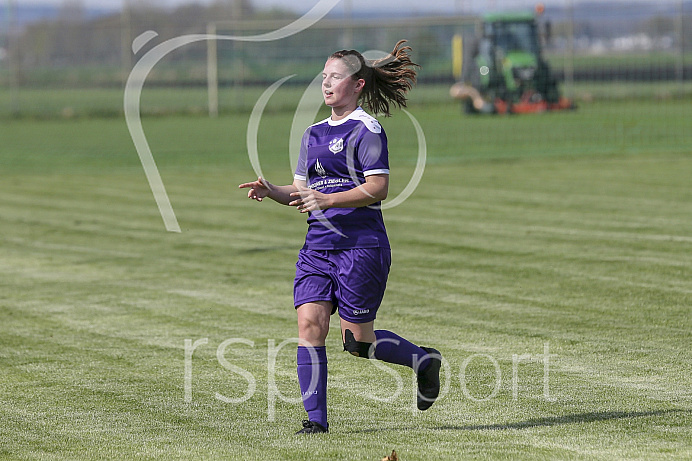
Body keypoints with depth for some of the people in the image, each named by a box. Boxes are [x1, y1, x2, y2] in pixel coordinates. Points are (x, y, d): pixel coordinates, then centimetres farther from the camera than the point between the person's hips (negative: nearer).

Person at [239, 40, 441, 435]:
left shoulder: (366, 129, -7)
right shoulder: (314, 133, 17)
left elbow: (378, 188, -15)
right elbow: (303, 191, 21)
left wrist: (328, 200, -23)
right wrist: (272, 191, 1)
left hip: (361, 245, -7)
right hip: (318, 246, 7)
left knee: (357, 340, -2)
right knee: (309, 323, -8)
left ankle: (423, 360, 24)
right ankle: (316, 418, -6)